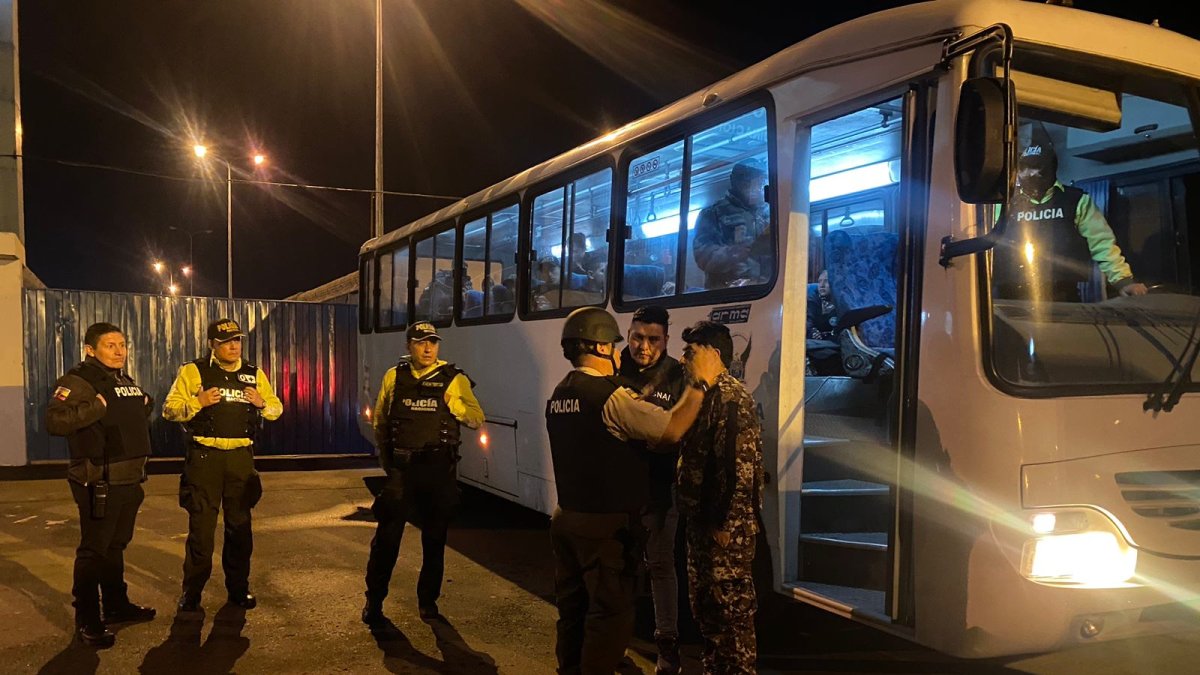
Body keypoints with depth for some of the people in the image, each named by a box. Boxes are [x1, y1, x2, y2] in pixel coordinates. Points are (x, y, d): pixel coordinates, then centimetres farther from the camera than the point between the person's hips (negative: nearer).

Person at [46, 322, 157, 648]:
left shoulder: (127, 382, 15)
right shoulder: (78, 381, -12)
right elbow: (54, 420, -26)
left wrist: (144, 406, 14)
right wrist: (96, 406, -30)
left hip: (129, 480, 9)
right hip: (99, 483, -8)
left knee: (116, 546, 19)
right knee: (93, 550, -2)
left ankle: (117, 605, 31)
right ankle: (87, 621, 6)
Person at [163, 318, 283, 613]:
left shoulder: (254, 374, 9)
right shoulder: (193, 371, -1)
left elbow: (276, 409, 14)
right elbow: (169, 410, -4)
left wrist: (262, 403, -8)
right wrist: (198, 402, -21)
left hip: (241, 457, 3)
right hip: (205, 457, -3)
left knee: (240, 525, 10)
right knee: (201, 526, 0)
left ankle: (238, 588, 22)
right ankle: (192, 591, 13)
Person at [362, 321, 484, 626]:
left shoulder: (454, 379, 0)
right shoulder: (394, 377, 5)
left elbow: (477, 419, -5)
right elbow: (380, 421, 14)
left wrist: (452, 401, -20)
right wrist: (386, 458, 7)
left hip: (438, 468, 0)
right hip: (401, 466, 0)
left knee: (434, 538, 10)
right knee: (387, 536, 1)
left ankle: (428, 600, 25)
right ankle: (374, 600, 16)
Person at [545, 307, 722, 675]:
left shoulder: (559, 395, 8)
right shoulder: (611, 396, -20)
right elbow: (670, 430, -24)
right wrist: (699, 385, -12)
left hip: (567, 517, 9)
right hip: (605, 524, -9)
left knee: (573, 608, 19)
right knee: (610, 613, 3)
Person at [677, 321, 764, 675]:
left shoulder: (730, 397, -17)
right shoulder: (706, 394, 13)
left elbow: (739, 466, -23)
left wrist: (723, 523, -22)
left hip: (725, 526, -10)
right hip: (703, 521, 10)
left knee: (731, 606, 1)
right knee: (705, 603, 19)